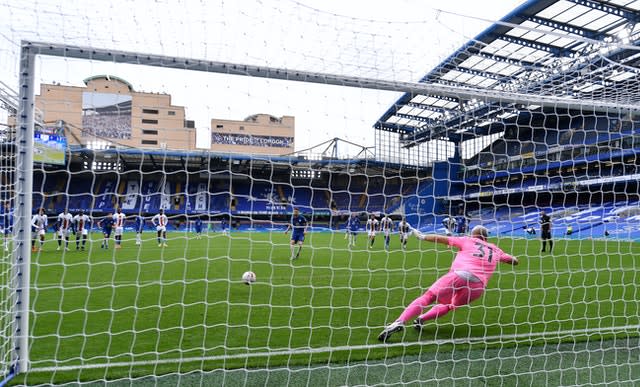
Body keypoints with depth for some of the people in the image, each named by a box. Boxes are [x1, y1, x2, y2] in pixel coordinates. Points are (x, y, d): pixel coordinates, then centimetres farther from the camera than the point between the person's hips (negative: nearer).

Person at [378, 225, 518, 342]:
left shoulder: (468, 241, 23)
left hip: (459, 275, -3)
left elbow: (442, 239, 21)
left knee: (428, 296, -7)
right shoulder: (495, 250, 30)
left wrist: (422, 236, 29)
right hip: (479, 285, 3)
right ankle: (421, 319, 0)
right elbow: (514, 261, 39)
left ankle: (400, 322, -27)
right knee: (449, 305, 23)